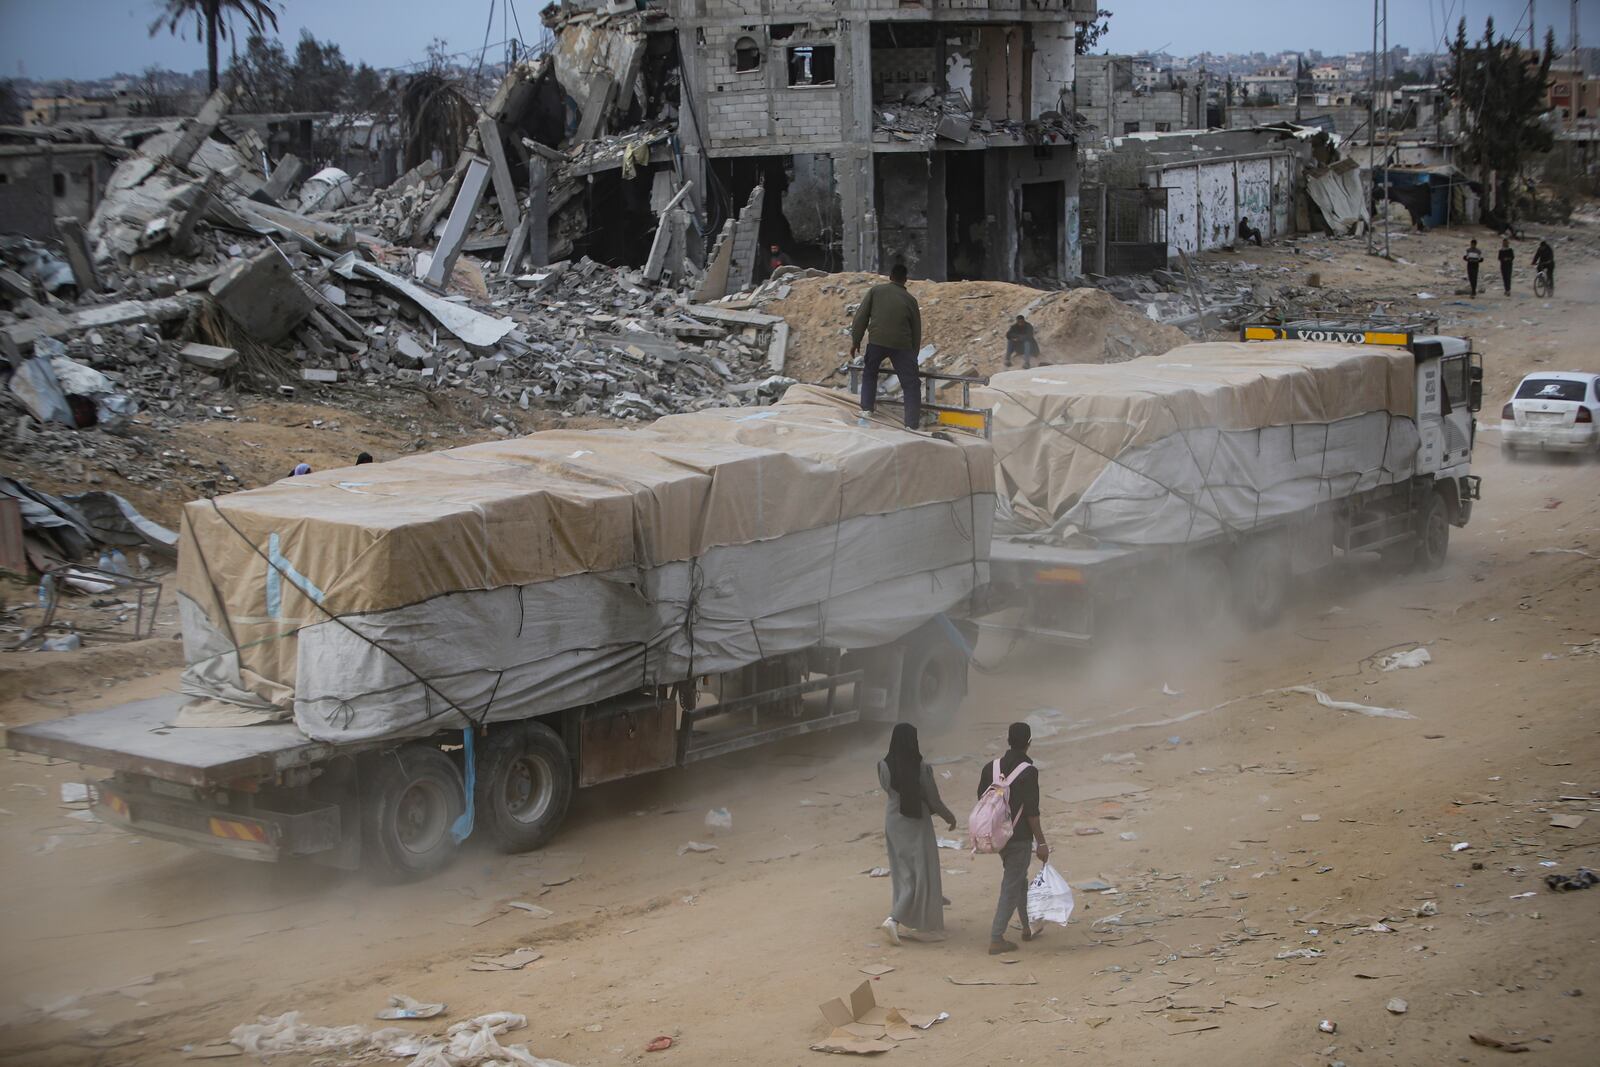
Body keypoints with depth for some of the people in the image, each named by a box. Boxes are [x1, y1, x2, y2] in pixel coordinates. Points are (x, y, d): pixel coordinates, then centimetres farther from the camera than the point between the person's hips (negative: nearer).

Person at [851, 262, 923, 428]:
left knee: (869, 374, 28)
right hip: (902, 344, 0)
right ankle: (912, 424, -4)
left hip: (876, 341, 0)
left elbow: (861, 316, 2)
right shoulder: (910, 300, 11)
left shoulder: (875, 291, 8)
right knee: (911, 384, 5)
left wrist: (855, 340, 9)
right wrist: (913, 356, 22)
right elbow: (916, 331, 14)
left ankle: (866, 409, 22)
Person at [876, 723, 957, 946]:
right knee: (921, 874, 4)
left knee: (903, 872, 19)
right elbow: (933, 800, -11)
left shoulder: (884, 766, -11)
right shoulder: (921, 768, -20)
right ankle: (894, 919, -11)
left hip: (894, 822, 5)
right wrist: (949, 817, 7)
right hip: (917, 824, -5)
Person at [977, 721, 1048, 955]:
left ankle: (1028, 927, 34)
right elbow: (1032, 812, -18)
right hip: (1020, 837, -6)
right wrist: (1041, 843, -11)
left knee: (1019, 880, 23)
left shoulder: (990, 768, 0)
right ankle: (996, 939, -2)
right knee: (1011, 886, 0)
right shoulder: (1029, 772, -17)